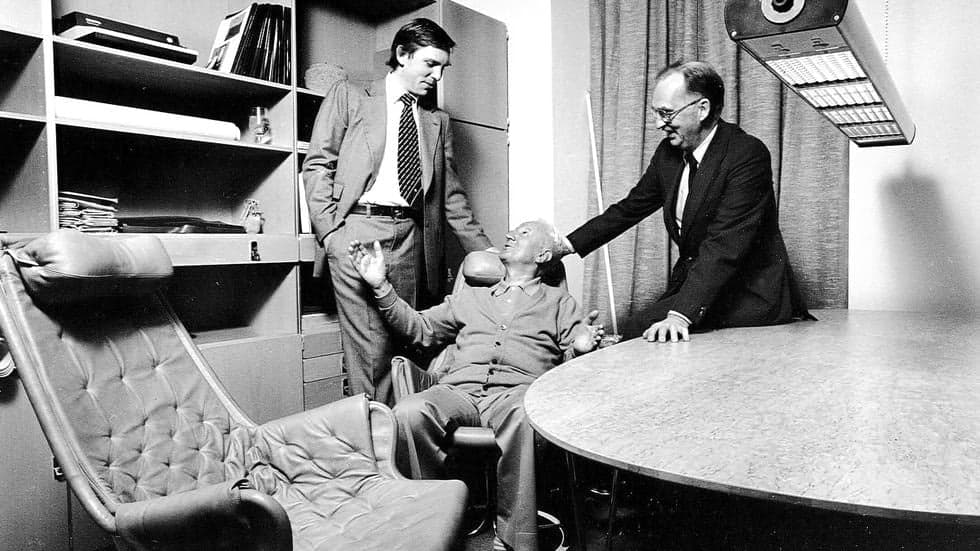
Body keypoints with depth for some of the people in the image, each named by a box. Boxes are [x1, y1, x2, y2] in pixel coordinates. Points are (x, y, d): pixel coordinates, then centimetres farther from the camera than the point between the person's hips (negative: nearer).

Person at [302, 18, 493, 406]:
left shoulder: (437, 121, 20)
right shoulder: (348, 96, 10)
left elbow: (451, 195, 18)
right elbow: (317, 165, 4)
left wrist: (485, 252, 11)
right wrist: (330, 230, -8)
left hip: (411, 236, 4)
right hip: (358, 229, -3)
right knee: (369, 347, -9)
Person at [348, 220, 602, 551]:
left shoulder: (558, 302, 24)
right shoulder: (470, 297, 32)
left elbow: (573, 352, 11)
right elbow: (421, 329, 26)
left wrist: (581, 348, -14)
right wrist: (381, 286, 17)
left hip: (518, 392, -2)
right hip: (459, 389, 3)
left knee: (525, 417, -39)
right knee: (408, 413, -30)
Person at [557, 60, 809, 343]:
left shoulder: (748, 155, -20)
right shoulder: (669, 151, 3)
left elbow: (726, 244, -28)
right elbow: (631, 207, 14)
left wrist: (682, 314, -36)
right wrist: (569, 244, 6)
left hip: (750, 303, -6)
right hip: (692, 286, 7)